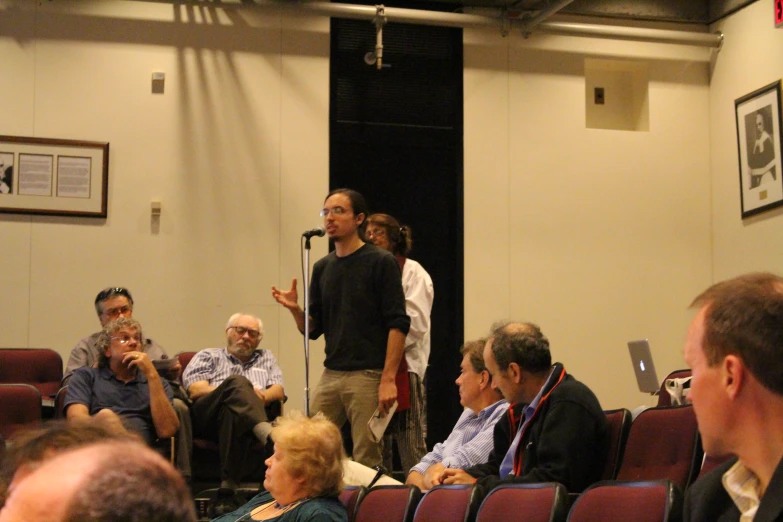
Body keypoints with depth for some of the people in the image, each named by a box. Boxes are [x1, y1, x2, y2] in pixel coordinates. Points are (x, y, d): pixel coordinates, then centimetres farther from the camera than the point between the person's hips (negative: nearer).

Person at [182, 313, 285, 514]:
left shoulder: (266, 358, 36)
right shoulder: (208, 356, 28)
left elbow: (279, 391, 17)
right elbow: (195, 390, 7)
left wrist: (256, 397, -7)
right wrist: (242, 392, -5)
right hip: (206, 418, -1)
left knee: (234, 412, -40)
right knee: (238, 381, -34)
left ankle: (228, 491, -50)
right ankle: (271, 437, -60)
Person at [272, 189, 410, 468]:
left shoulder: (381, 262, -4)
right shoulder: (322, 267, 14)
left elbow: (398, 324, -10)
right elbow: (313, 329, 16)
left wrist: (388, 379, -17)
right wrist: (294, 309, -5)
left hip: (368, 375, -6)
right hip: (331, 375, 6)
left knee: (366, 461, -3)